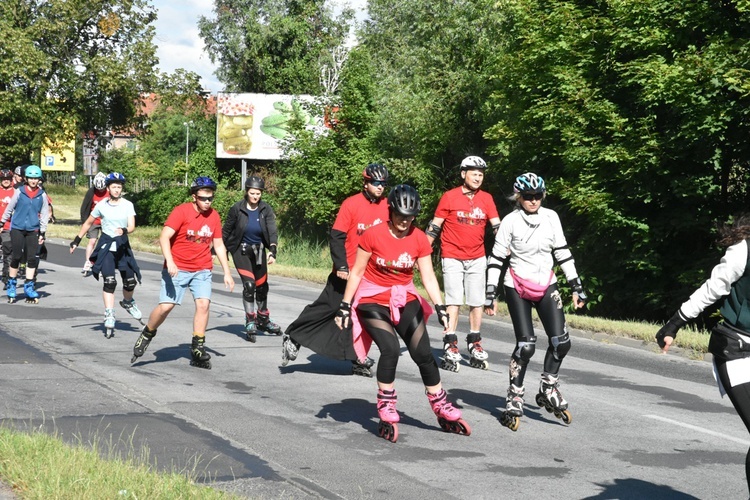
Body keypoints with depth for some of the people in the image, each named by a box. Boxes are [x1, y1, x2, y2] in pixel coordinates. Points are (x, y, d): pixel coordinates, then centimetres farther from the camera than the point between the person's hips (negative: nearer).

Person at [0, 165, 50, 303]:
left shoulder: (42, 195, 3)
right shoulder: (19, 192, -1)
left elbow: (44, 214, 8)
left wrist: (42, 233, 7)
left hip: (33, 230, 1)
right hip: (17, 229, -1)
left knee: (32, 258, -1)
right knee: (16, 257, 1)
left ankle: (29, 287, 10)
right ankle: (11, 285, 17)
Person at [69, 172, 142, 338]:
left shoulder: (128, 205, -1)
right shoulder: (101, 205, 0)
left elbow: (132, 226, -10)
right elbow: (88, 223, 13)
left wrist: (125, 230, -32)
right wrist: (77, 240, 15)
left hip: (122, 245, 1)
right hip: (106, 245, -1)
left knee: (130, 280, 3)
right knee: (109, 281, -14)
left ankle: (128, 302, 36)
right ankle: (109, 317, -14)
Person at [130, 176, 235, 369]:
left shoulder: (214, 216, 5)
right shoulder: (182, 211, -10)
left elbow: (219, 245, 14)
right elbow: (164, 237, -17)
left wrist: (227, 272, 10)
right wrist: (169, 262, -30)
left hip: (202, 270, 3)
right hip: (177, 269, -3)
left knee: (203, 303, -15)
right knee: (166, 306, -8)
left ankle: (197, 349, -7)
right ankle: (147, 335, 19)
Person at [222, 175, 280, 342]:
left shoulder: (266, 209, -10)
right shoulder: (237, 209, -14)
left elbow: (272, 231, -20)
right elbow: (226, 231, -3)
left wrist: (272, 252, -35)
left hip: (258, 250, 3)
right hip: (240, 250, -3)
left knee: (262, 286, 12)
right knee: (249, 284, -17)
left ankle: (263, 321, 32)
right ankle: (250, 322, -7)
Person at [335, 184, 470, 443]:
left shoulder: (419, 239, -6)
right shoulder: (373, 235, -15)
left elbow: (428, 277, -8)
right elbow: (357, 272, -8)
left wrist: (440, 307, -20)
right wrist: (345, 305, -8)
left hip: (405, 300, 4)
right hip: (373, 301, -3)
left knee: (423, 353, 0)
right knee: (390, 349, -22)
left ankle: (442, 409, 15)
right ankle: (387, 413, -7)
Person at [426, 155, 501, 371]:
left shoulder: (486, 199, 4)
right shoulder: (450, 197, -5)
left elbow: (497, 226, 4)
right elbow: (434, 226, -2)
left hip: (477, 258, 4)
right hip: (452, 258, -3)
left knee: (477, 302, 7)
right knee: (454, 301, -7)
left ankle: (475, 345, 19)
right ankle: (450, 347, -3)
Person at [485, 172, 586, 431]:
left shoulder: (551, 217, 1)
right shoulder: (510, 221, -9)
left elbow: (562, 252, 8)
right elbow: (496, 259, -6)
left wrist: (576, 286, 6)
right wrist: (490, 295, -10)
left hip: (546, 286, 4)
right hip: (517, 288, -4)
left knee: (562, 342, -6)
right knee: (526, 345, -12)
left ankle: (549, 391, 15)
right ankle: (514, 400, 2)